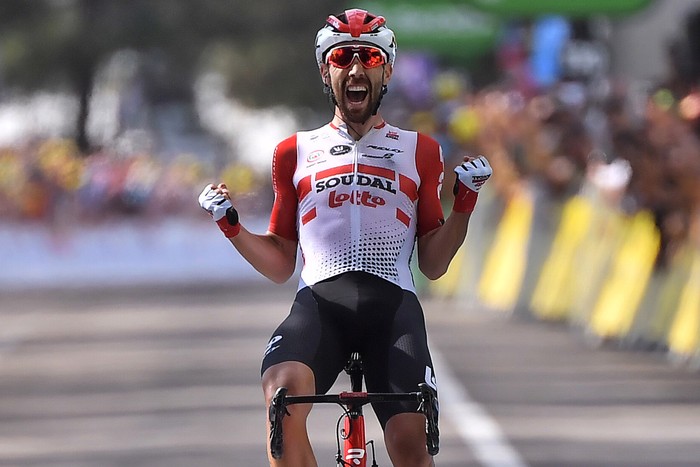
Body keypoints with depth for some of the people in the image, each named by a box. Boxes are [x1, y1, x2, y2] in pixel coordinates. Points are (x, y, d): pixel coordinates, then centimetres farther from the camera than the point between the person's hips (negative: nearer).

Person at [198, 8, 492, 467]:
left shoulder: (418, 151, 20)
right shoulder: (296, 153, 22)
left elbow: (433, 265, 19)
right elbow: (280, 265, 23)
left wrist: (465, 201, 6)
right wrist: (230, 225, 8)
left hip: (393, 304, 0)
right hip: (319, 300, 0)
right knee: (283, 392, -34)